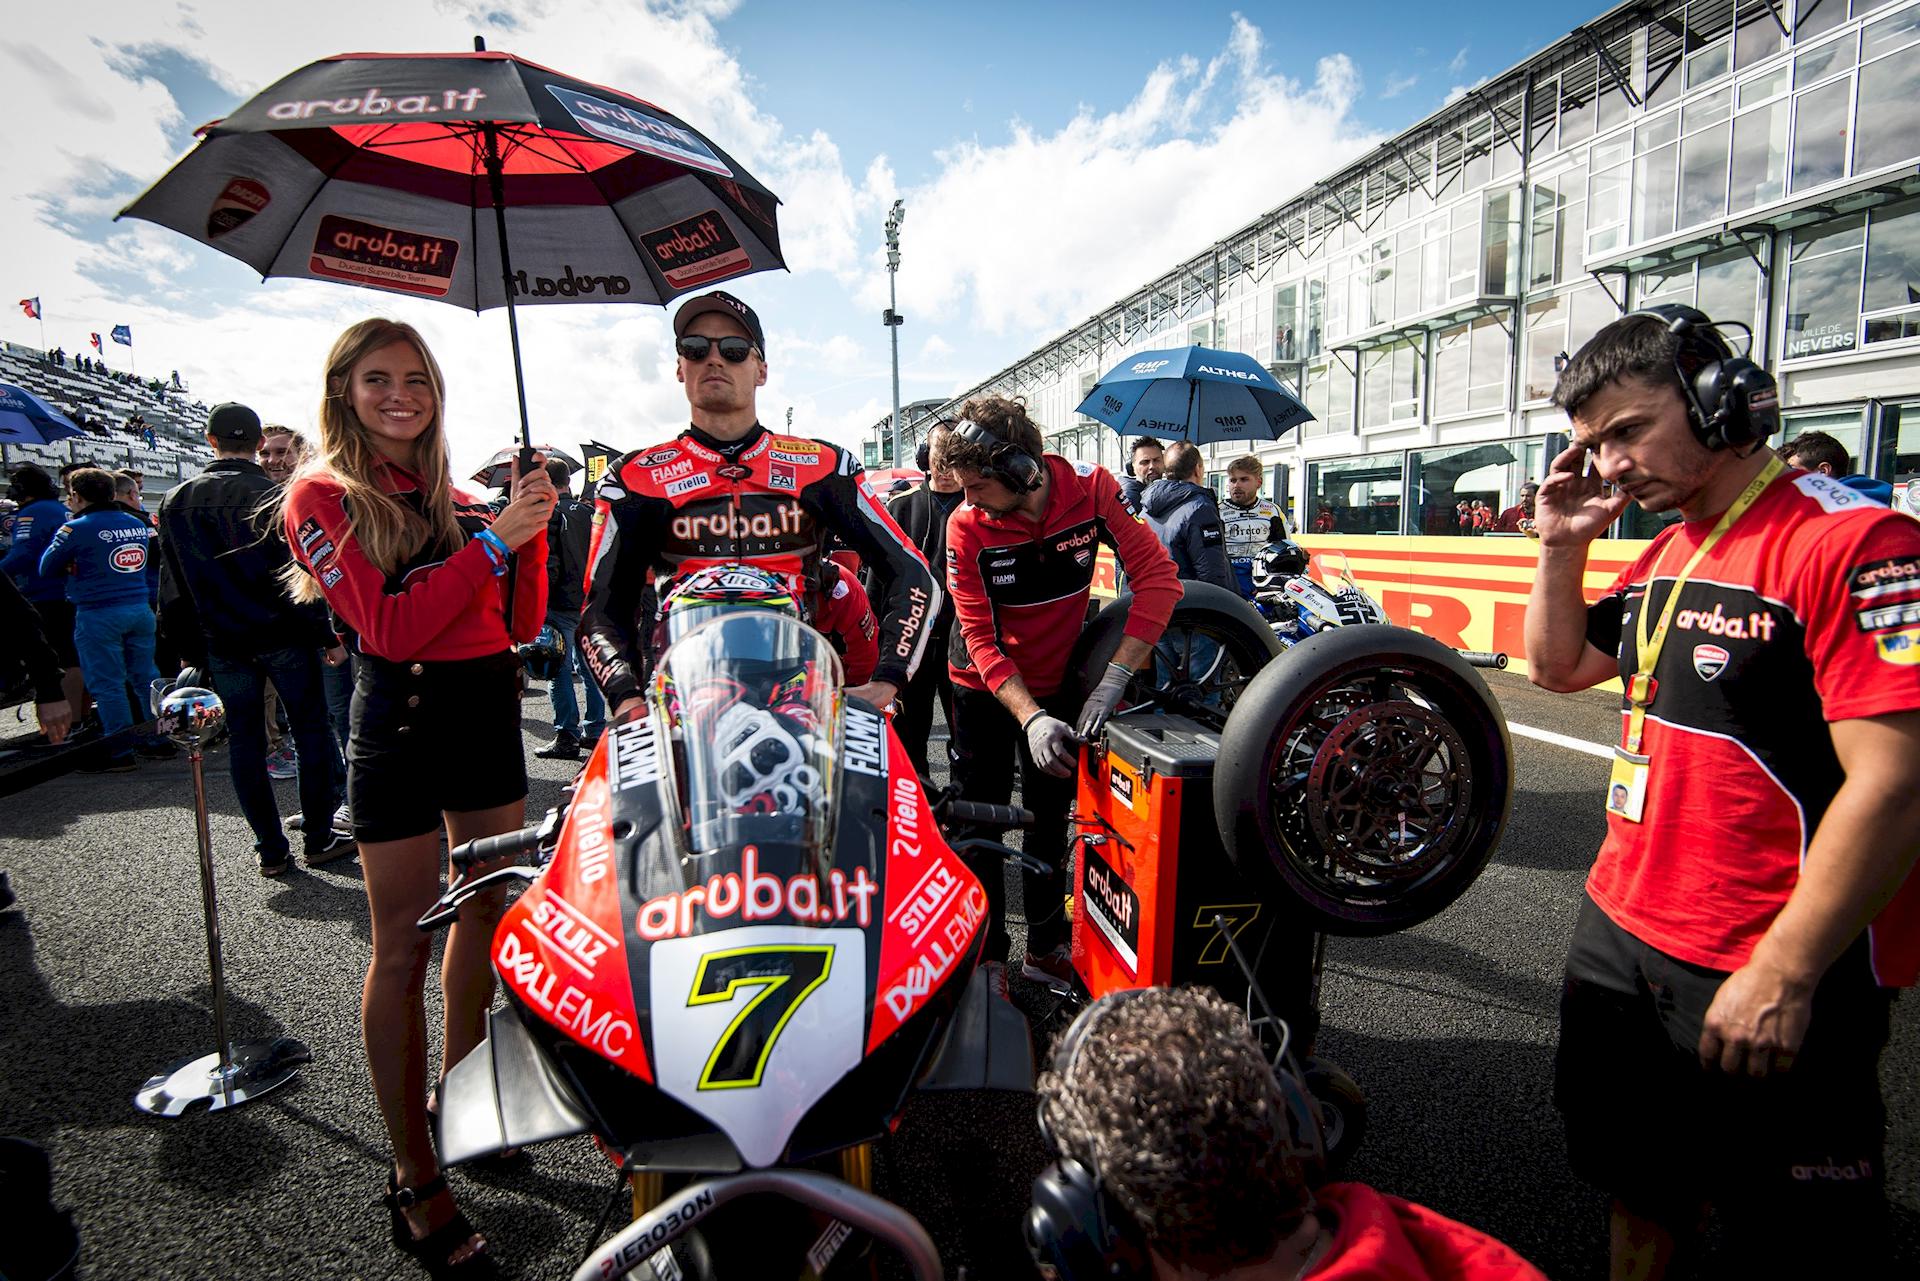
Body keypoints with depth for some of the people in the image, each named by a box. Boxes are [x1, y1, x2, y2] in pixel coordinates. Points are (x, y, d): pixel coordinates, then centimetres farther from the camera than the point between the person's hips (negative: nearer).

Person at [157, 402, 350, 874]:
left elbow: (173, 591, 8)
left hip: (222, 643, 4)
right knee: (311, 731, 6)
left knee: (244, 740, 10)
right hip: (283, 637, -4)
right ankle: (319, 839, 9)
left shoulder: (176, 501, 6)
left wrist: (190, 650, 15)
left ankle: (270, 850, 14)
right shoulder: (274, 495, -9)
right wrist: (327, 636, -7)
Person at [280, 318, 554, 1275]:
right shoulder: (324, 495, -4)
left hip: (489, 712, 6)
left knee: (486, 916, 15)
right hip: (402, 723, -6)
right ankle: (413, 1178, 15)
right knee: (403, 948, 2)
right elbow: (389, 629, -18)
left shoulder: (457, 497, 12)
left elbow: (520, 623, 8)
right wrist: (492, 540, -20)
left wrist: (529, 532, -5)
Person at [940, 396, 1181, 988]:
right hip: (984, 688, -1)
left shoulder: (1091, 488, -19)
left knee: (1050, 818, 13)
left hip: (1058, 681, 2)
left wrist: (1113, 678, -30)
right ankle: (985, 954, 23)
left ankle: (1045, 949, 31)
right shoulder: (966, 526, -22)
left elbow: (1158, 577, -22)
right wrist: (1030, 718, -33)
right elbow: (981, 640, -21)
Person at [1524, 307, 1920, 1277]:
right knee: (1637, 1188, 24)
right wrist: (1562, 545, 4)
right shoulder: (1670, 550, 8)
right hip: (1620, 934, 7)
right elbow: (1559, 667, 18)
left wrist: (1782, 977, -21)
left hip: (1768, 978, -7)